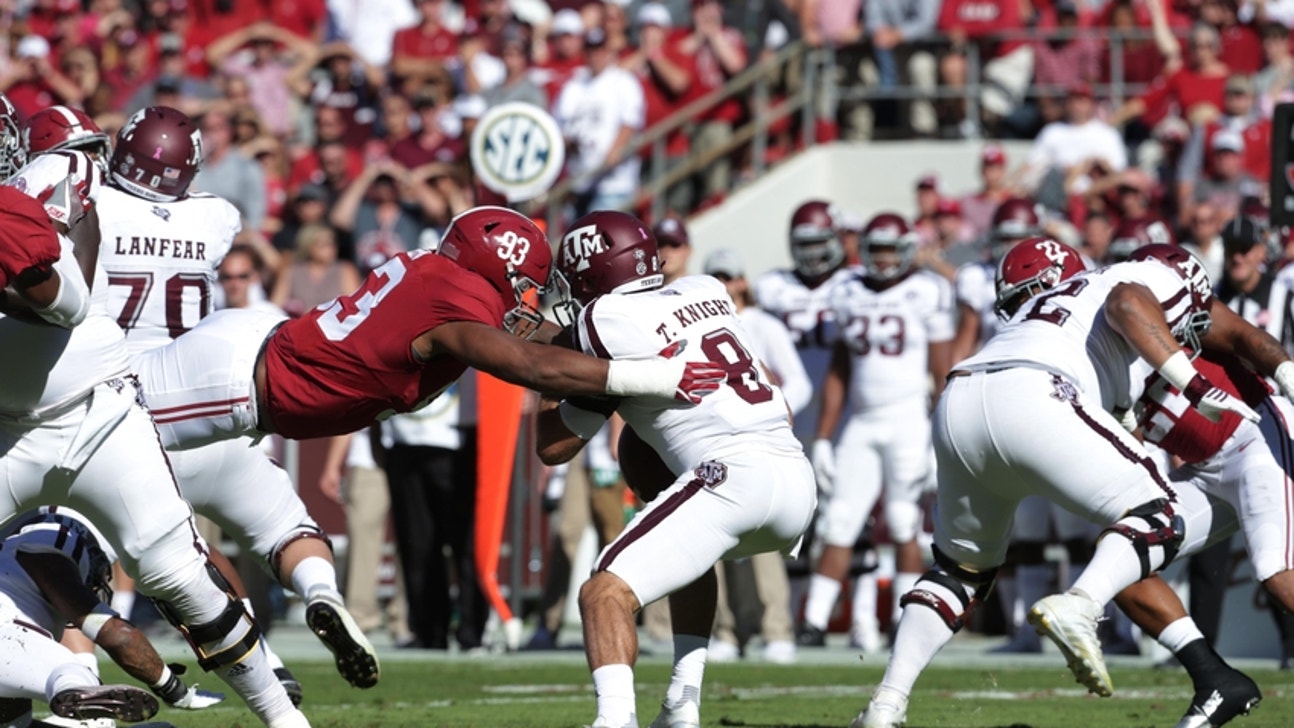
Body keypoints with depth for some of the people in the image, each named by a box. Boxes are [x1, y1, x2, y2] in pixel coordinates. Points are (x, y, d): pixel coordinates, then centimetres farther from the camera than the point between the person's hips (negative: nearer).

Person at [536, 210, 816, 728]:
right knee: (690, 553, 36)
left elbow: (553, 447, 11)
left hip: (735, 475, -8)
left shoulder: (607, 323, 2)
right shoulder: (707, 292, 20)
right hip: (798, 476, 8)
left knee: (606, 592, -12)